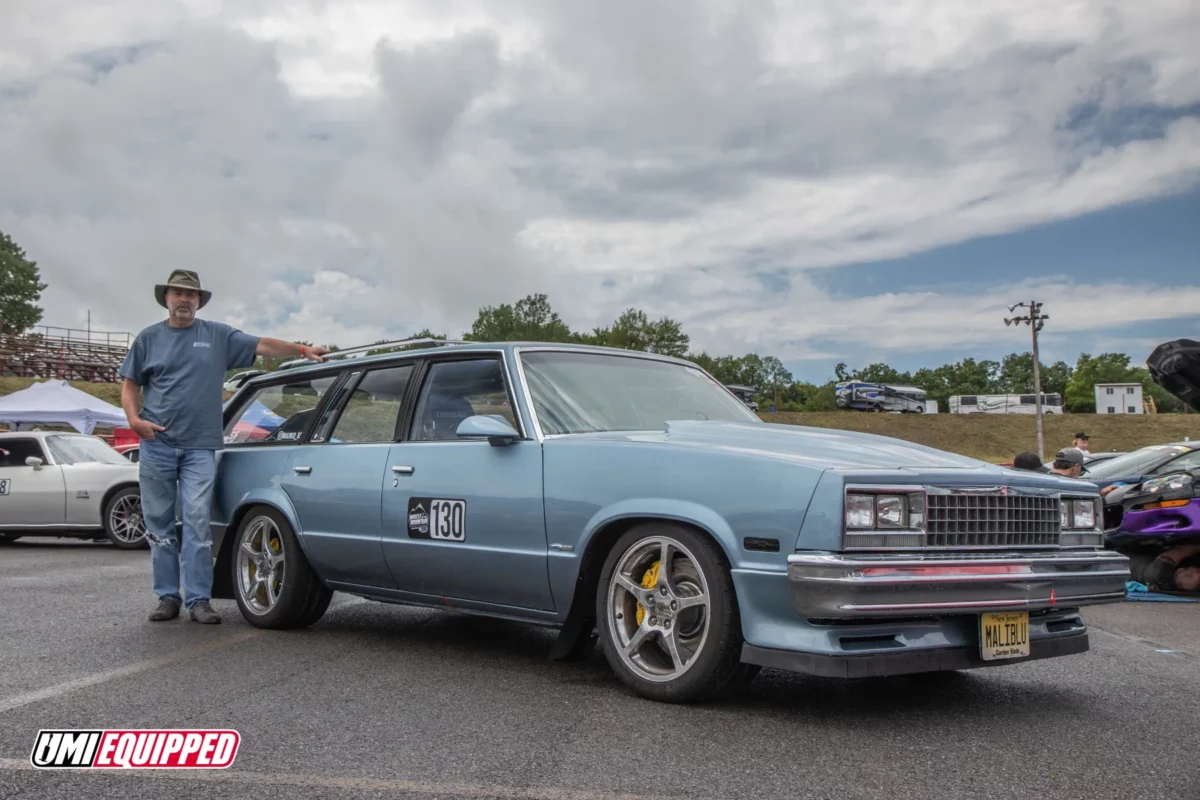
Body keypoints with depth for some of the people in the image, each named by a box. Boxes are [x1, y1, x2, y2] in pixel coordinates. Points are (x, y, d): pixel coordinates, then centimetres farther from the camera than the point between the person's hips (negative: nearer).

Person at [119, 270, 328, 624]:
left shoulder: (218, 335, 9)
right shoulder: (149, 338, 11)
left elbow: (261, 345, 3)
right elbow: (130, 385, 13)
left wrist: (302, 350, -10)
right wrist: (134, 418, -4)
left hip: (200, 448, -1)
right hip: (156, 444, 2)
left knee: (197, 522, -8)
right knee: (159, 524, 4)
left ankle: (199, 600, -5)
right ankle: (168, 597, 13)